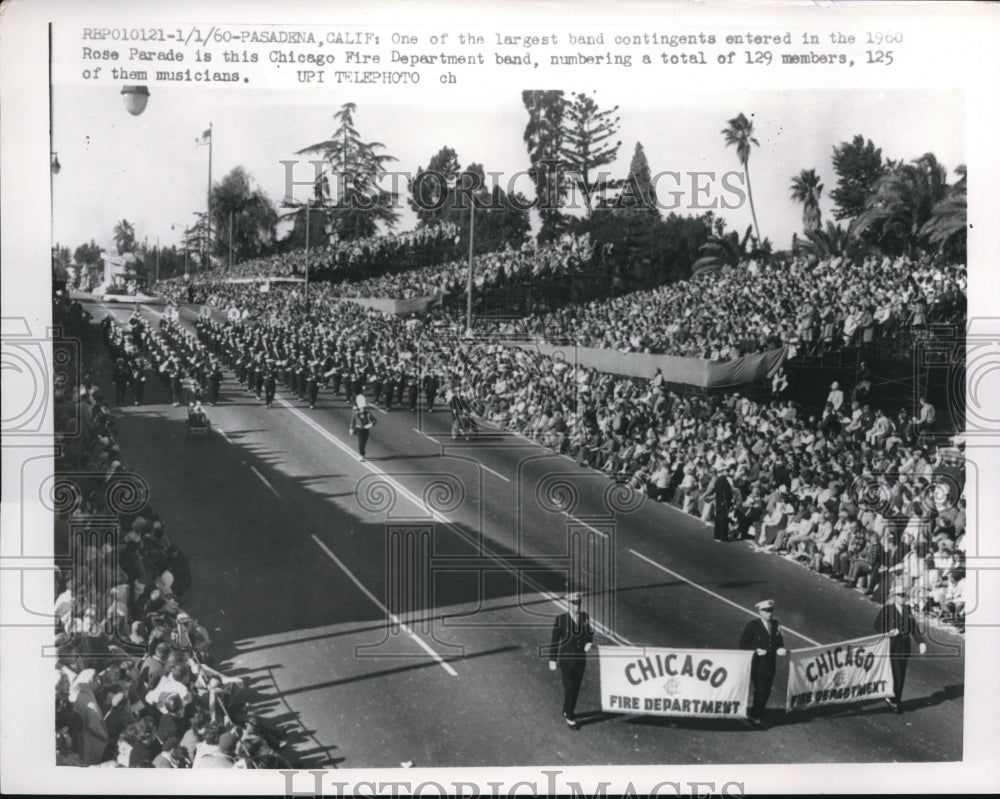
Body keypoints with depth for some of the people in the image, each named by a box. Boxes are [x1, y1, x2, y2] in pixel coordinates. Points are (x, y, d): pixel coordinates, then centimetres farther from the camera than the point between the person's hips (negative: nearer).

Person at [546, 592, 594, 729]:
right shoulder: (560, 619, -18)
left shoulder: (584, 616, -6)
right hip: (565, 660, -5)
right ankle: (570, 718, 19)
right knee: (569, 689, 0)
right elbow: (554, 641, -9)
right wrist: (552, 660, -6)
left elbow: (589, 632, 12)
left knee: (576, 687, 17)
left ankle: (567, 711, 40)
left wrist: (589, 642, -8)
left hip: (580, 659, 5)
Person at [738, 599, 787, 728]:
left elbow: (779, 641, 16)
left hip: (770, 664, 5)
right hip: (757, 664, -5)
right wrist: (756, 650, -19)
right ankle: (756, 718, 11)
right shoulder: (752, 625, -9)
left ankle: (753, 712, 30)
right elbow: (743, 644, -6)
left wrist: (780, 649, -6)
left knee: (766, 692, 11)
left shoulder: (775, 624, 7)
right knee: (760, 691, -6)